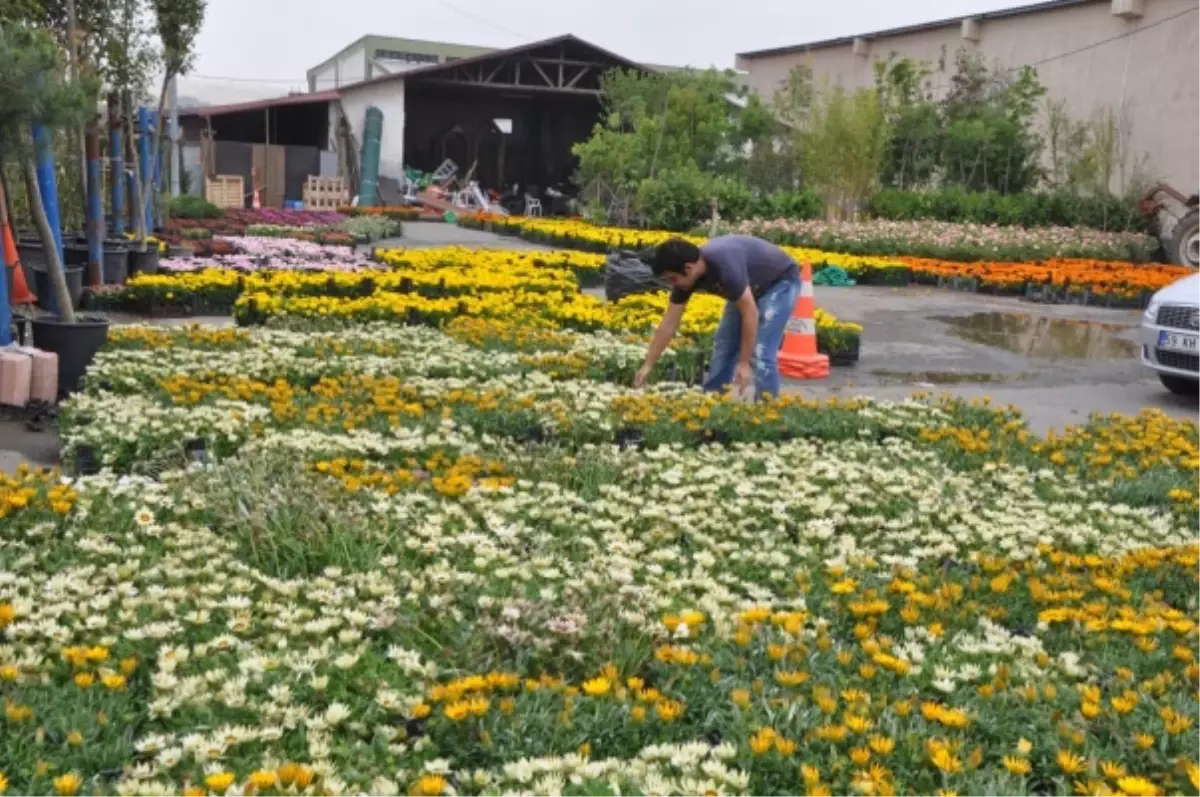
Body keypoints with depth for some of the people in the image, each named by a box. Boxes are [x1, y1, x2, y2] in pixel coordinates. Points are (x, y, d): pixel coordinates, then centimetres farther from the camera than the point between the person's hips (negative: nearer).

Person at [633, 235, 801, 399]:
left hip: (781, 282, -8)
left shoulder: (724, 265, -38)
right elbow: (669, 323, -7)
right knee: (723, 348, 7)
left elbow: (751, 314, -32)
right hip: (750, 288, 8)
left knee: (760, 354, -16)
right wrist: (647, 366, -6)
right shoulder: (686, 276, -15)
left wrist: (744, 363, -26)